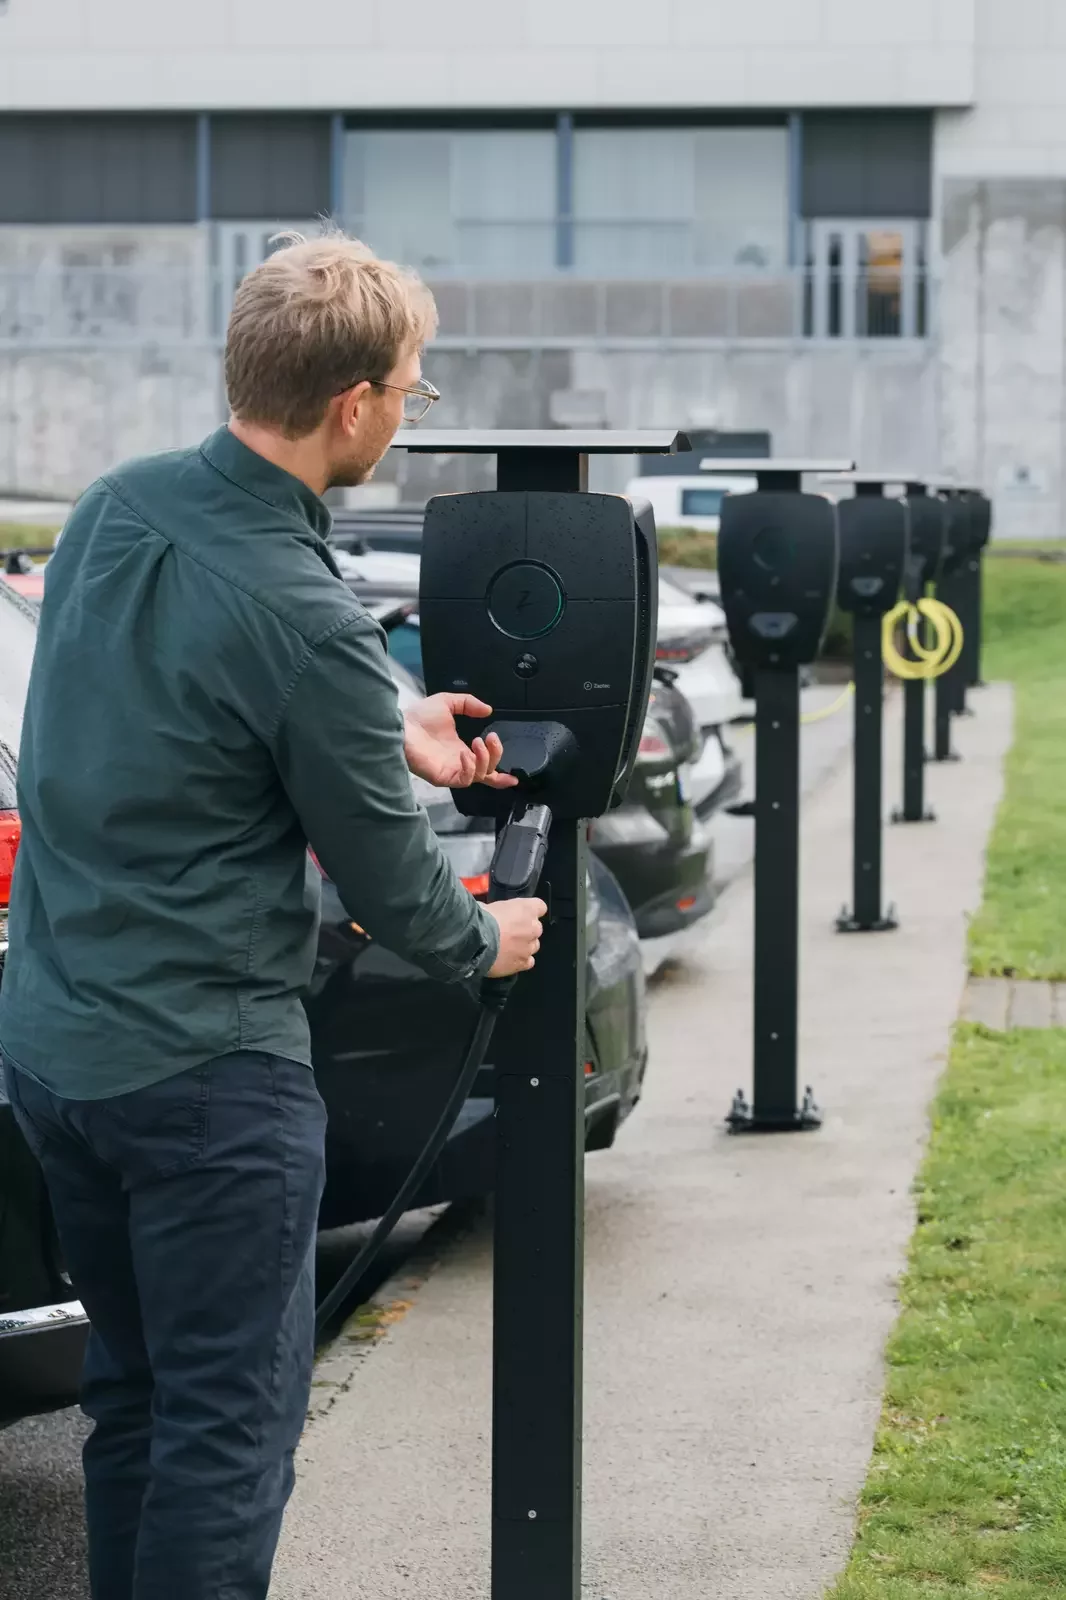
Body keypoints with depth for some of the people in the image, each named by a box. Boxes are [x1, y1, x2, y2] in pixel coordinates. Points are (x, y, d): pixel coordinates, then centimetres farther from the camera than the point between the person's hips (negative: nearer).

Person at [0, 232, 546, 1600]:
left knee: (134, 1392, 19)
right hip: (204, 1072, -8)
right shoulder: (305, 621, -22)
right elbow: (385, 881, -9)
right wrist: (484, 940, 11)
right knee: (229, 1426, 1)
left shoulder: (114, 507, 1)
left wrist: (387, 736, 18)